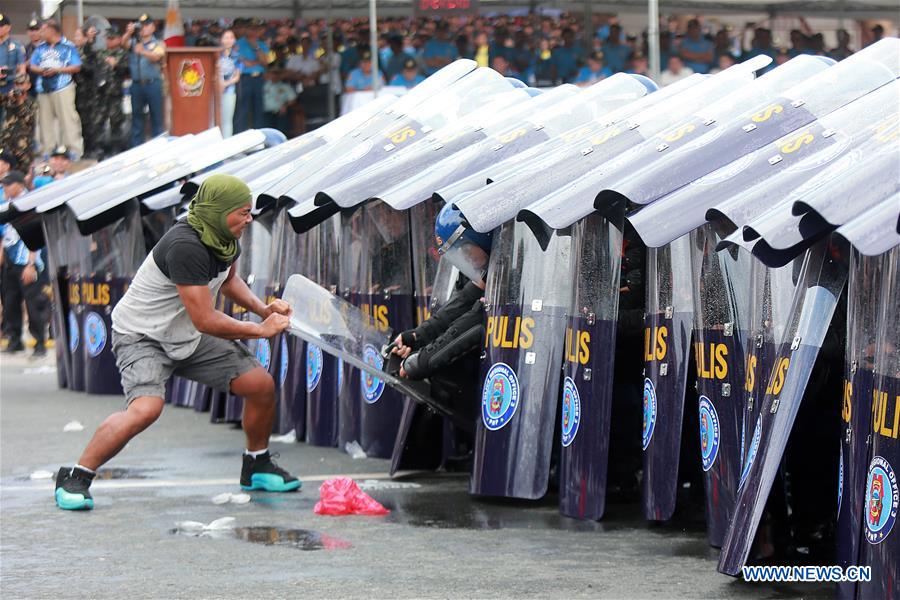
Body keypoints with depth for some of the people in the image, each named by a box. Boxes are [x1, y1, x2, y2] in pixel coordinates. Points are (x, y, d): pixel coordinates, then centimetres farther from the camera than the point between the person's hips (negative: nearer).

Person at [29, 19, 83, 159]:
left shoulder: (68, 47, 0)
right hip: (44, 89, 5)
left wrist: (57, 70, -14)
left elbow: (77, 67, -4)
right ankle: (47, 150, 15)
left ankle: (74, 151, -9)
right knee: (45, 120, 7)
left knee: (67, 118, -10)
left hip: (63, 88, -5)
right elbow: (32, 66, 12)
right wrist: (41, 70, -10)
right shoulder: (41, 48, 15)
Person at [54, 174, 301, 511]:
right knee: (146, 408, -33)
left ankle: (257, 468, 25)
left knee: (261, 384, 2)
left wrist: (263, 309, 7)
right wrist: (261, 330, -17)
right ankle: (75, 479, -18)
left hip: (189, 338, 9)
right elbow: (206, 321, -29)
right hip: (142, 336, -9)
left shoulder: (226, 240, -2)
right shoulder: (186, 246, -31)